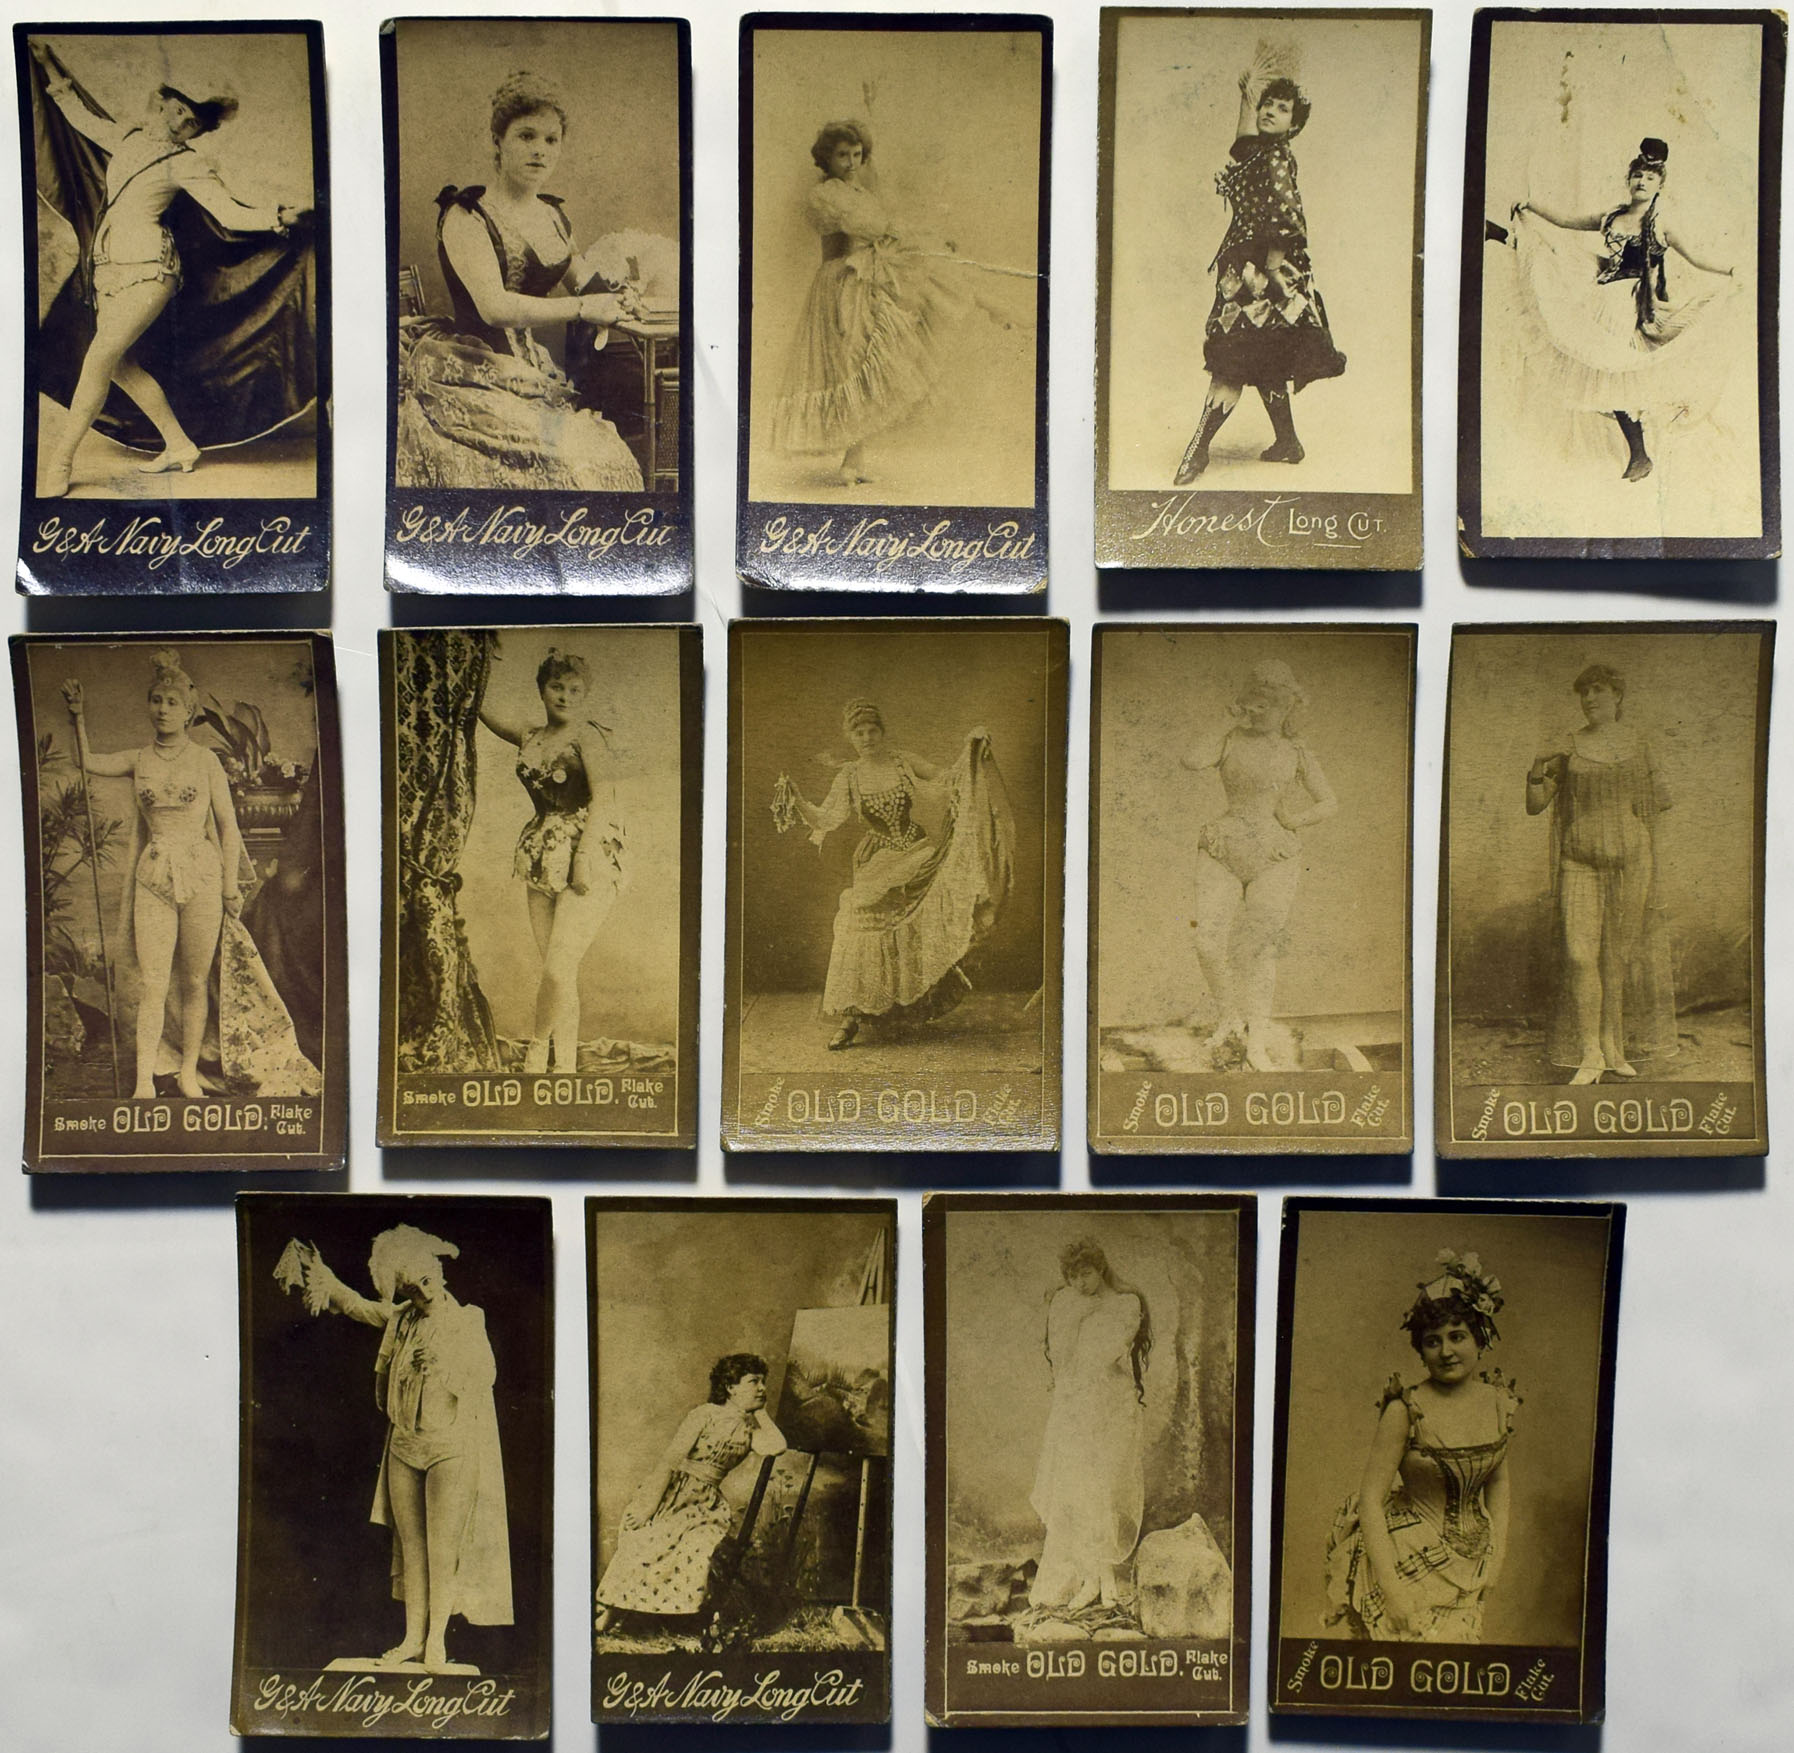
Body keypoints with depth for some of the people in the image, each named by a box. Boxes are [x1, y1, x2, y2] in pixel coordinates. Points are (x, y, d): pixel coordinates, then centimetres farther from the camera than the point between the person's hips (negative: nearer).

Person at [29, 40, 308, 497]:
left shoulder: (184, 163, -6)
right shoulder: (127, 139, 14)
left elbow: (230, 212, -11)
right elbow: (82, 117, 30)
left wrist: (277, 218, -29)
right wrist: (48, 64, 32)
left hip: (145, 268, -8)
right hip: (110, 268, 8)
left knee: (99, 358, -16)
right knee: (121, 364, 9)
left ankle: (57, 465, -14)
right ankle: (180, 446, 21)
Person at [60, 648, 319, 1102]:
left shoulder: (205, 760, 1)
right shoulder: (137, 760, 7)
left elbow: (228, 826, 2)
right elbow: (87, 762, 23)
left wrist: (231, 888, -1)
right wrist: (78, 715, 13)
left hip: (201, 876, -1)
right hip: (153, 878, 1)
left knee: (195, 980, 4)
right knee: (152, 983, -5)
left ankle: (189, 1073, 15)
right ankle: (145, 1081, -3)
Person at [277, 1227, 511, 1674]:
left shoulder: (466, 1324, -9)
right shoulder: (401, 1318, 4)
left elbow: (483, 1380, -11)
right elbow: (357, 1306, 18)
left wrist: (442, 1369, -23)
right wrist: (321, 1274, 9)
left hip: (451, 1448, -5)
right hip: (404, 1446, 5)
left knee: (442, 1550, -5)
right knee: (410, 1546, 10)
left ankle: (436, 1646, 0)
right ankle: (413, 1638, 19)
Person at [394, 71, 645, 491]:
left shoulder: (554, 217, 13)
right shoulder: (466, 216, -9)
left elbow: (574, 287, 28)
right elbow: (494, 307, -22)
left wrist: (610, 299, 4)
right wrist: (583, 308, -15)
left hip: (530, 373, 7)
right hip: (470, 375, -7)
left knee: (607, 464, -12)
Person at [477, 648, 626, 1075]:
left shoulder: (586, 735, -4)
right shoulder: (530, 738, 14)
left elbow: (603, 796, -16)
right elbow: (496, 722, 35)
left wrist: (584, 856, -25)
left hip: (590, 857, -6)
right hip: (542, 861, 6)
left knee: (559, 969, -14)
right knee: (557, 973, 3)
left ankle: (535, 1052, 5)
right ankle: (565, 1069, 10)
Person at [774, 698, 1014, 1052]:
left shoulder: (904, 762, 0)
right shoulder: (848, 777, -2)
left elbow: (946, 784, 7)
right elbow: (825, 818, -10)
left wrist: (970, 752, -3)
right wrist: (796, 800, -26)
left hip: (916, 855, 1)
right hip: (876, 866, -1)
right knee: (861, 929, -10)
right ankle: (851, 1018, -5)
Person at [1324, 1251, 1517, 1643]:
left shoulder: (1500, 1403, -1)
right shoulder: (1406, 1410, -16)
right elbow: (1370, 1498, -15)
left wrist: (1496, 1555, 8)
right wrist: (1392, 1590, -20)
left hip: (1468, 1563, 5)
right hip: (1407, 1557, -5)